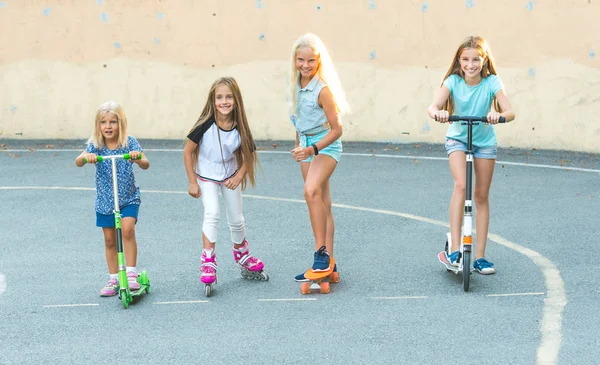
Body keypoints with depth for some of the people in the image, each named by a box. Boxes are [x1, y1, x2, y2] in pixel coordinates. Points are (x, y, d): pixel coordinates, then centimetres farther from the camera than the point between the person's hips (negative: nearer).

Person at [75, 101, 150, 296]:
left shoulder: (130, 143, -10)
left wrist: (138, 158, -41)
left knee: (127, 229, -22)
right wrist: (86, 157, -42)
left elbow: (146, 164, -18)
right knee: (109, 239, 9)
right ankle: (113, 279, 21)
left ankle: (131, 273, -12)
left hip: (129, 198, -2)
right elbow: (78, 162, -19)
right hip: (105, 200, 2)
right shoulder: (95, 145, -6)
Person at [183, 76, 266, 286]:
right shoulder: (206, 125, -24)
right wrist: (192, 182, -13)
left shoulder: (239, 128, -17)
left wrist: (238, 177, -16)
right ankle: (208, 261, -18)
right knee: (212, 214, -22)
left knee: (236, 220, 12)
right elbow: (188, 152, -15)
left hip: (229, 176, 3)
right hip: (206, 177, -3)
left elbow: (248, 156, -3)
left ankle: (242, 255, 37)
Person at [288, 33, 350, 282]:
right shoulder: (296, 84, 1)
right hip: (306, 145, 8)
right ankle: (327, 263, 16)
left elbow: (336, 129, -18)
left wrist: (312, 149, -26)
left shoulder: (323, 89, -21)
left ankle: (321, 252, -23)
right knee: (322, 205, 10)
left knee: (311, 191, -31)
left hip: (325, 146, -8)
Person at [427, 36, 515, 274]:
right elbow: (433, 106, -29)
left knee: (482, 196, 5)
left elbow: (510, 112, -26)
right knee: (460, 185, -24)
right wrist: (437, 113, -52)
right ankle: (454, 248, -24)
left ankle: (480, 256, 13)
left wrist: (499, 115, -49)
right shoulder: (453, 81, -17)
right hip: (457, 138, -1)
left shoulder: (492, 82, -17)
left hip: (485, 141, 1)